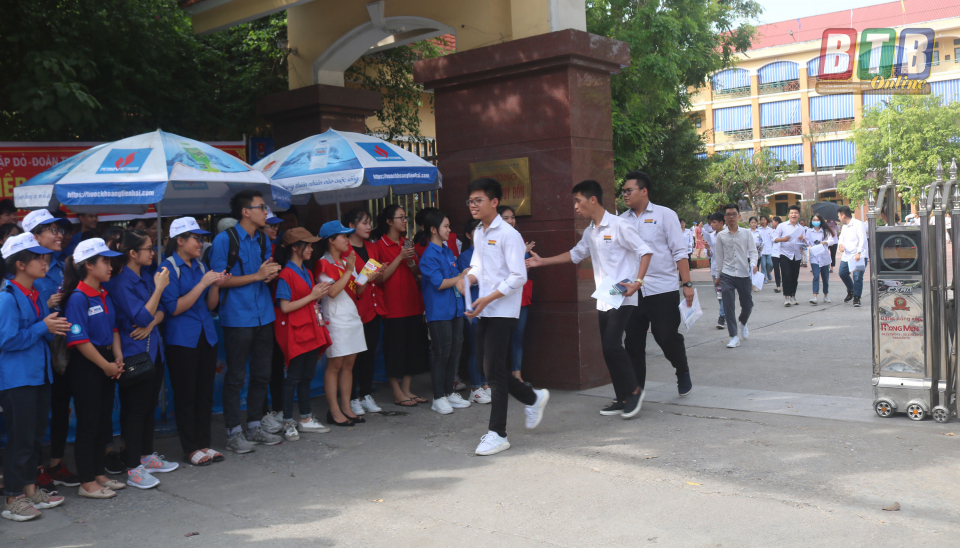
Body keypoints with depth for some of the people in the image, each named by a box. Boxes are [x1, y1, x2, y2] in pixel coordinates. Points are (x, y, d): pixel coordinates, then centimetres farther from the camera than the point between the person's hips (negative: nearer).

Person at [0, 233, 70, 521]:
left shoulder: (36, 296, 11)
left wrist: (55, 327, -1)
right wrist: (43, 327, -16)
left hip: (39, 375, 8)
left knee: (36, 435, 15)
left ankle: (30, 489, 26)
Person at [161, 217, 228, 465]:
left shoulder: (200, 266, 10)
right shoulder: (168, 268, -8)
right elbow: (174, 308, -16)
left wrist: (216, 285, -6)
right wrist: (203, 283, -18)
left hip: (206, 337, 6)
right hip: (181, 340, -6)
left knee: (205, 393, 9)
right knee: (185, 395, 1)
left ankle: (203, 443, 18)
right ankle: (191, 449, 10)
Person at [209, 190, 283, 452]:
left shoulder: (263, 240, 11)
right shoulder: (225, 239, -9)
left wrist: (271, 273, -4)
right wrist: (257, 275, -17)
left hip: (263, 315, 7)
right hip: (237, 318, -7)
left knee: (262, 374, 12)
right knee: (235, 377, 1)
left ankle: (254, 427, 25)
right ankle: (233, 433, 11)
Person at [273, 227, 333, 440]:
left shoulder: (306, 272, 16)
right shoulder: (286, 274, -12)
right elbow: (285, 307, -19)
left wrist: (319, 295, 3)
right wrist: (311, 296, -16)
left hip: (310, 330, 8)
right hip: (295, 332, -8)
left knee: (307, 375, 12)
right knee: (293, 377, -4)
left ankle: (306, 419, 20)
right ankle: (288, 423, 4)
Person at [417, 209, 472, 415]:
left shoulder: (448, 252, 14)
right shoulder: (429, 255, -11)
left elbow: (457, 277, 13)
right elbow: (439, 283, -17)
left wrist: (460, 283, -10)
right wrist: (460, 277, -4)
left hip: (455, 309, 8)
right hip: (438, 311, -8)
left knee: (455, 351, 12)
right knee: (441, 353, -2)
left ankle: (449, 392, 23)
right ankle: (439, 397, 8)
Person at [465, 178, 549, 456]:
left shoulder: (508, 234, -12)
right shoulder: (478, 233, 13)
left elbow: (518, 277, -17)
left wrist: (488, 298, -22)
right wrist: (468, 278, -1)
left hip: (503, 310, -8)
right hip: (484, 310, 9)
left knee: (493, 368, -7)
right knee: (485, 363, 10)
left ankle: (498, 434, 2)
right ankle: (533, 398, 31)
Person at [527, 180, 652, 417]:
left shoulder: (619, 226, -9)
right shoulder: (589, 232, 15)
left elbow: (645, 252, -9)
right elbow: (575, 254, 30)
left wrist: (637, 282, -20)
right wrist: (543, 261, 28)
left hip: (622, 298, -8)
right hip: (603, 299, 8)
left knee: (612, 344, -17)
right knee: (607, 348, 6)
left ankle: (634, 390, 0)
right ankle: (623, 398, 14)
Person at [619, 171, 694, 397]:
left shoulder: (664, 215, 0)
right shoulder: (622, 220, 10)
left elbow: (679, 252, -3)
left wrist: (687, 283, -9)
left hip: (663, 289, -4)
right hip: (632, 291, 4)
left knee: (667, 337, 0)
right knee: (633, 342, 7)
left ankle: (683, 373, 29)